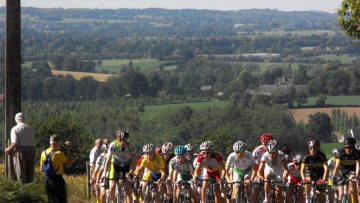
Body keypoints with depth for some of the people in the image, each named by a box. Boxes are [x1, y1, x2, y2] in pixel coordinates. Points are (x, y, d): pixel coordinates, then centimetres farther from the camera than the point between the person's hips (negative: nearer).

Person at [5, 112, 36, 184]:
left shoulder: (15, 129, -5)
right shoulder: (31, 128, 11)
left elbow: (15, 143, -14)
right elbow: (34, 142, 8)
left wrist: (9, 149, 1)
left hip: (21, 151, -5)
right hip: (32, 150, 5)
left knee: (21, 174, -1)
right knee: (30, 173, 12)